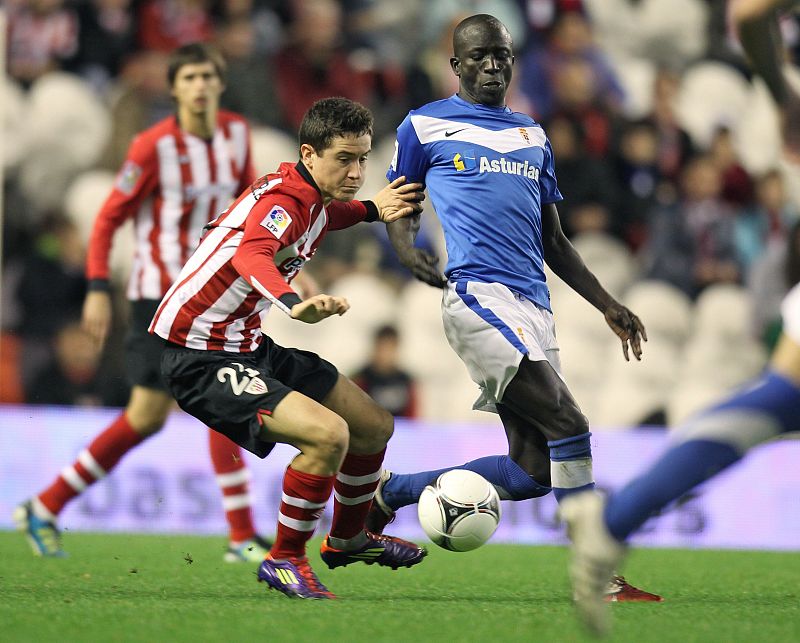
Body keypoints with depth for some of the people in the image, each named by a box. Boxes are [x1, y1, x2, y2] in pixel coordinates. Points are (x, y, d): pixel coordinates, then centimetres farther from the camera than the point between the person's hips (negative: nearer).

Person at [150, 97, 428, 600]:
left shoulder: (312, 197, 5)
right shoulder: (283, 197, -23)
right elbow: (251, 256, -46)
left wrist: (370, 211, 20)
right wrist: (294, 305, -65)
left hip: (252, 347, 10)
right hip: (201, 359, -10)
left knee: (375, 427, 14)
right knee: (327, 433, -26)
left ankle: (347, 540, 39)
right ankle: (285, 561, -7)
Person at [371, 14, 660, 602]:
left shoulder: (533, 137, 23)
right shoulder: (425, 127, 7)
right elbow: (400, 206, 13)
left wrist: (607, 304, 20)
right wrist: (409, 250, -10)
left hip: (535, 307, 7)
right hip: (479, 294, -7)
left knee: (533, 471, 1)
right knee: (570, 427, -20)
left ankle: (389, 491, 18)